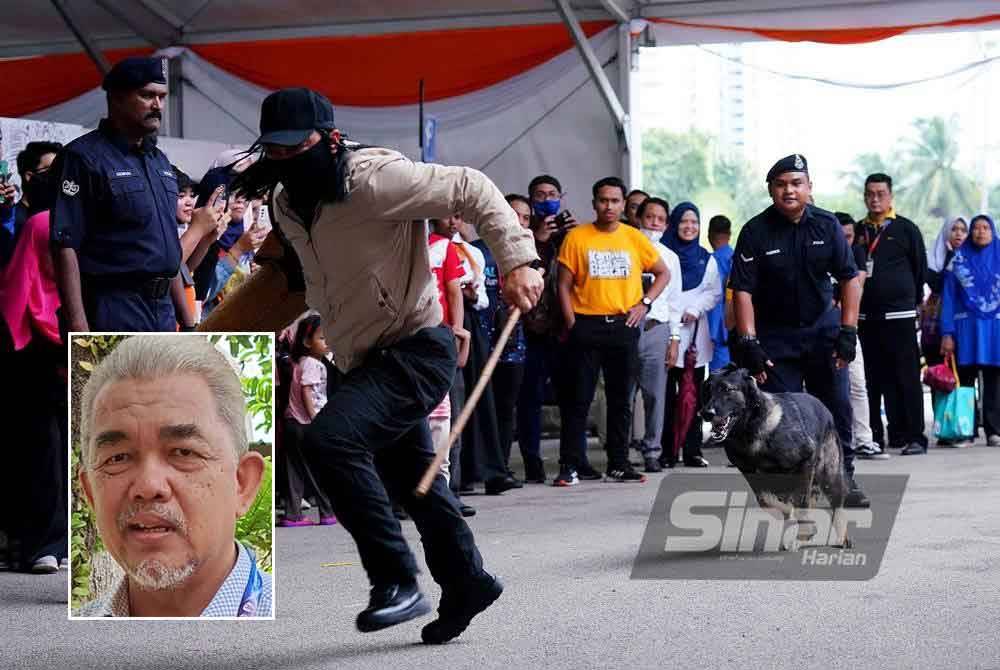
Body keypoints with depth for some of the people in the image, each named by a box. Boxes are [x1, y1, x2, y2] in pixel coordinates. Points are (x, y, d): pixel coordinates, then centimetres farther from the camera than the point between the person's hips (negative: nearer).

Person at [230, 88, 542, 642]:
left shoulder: (374, 180, -21)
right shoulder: (285, 203, 4)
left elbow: (471, 189, -17)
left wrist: (516, 261, -24)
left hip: (415, 350, -9)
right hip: (364, 361, 9)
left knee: (329, 440, -27)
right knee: (412, 479, 17)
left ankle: (397, 583, -19)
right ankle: (466, 585, 34)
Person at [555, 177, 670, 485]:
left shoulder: (634, 238, 6)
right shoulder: (576, 237, 1)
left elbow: (663, 273, 15)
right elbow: (564, 284, 1)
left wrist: (645, 303, 2)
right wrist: (571, 323, -7)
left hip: (624, 325, 2)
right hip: (586, 325, -2)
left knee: (621, 399, 7)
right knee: (579, 399, -2)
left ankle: (618, 465, 15)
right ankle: (568, 466, 1)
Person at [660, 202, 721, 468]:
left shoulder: (706, 259, 15)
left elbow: (715, 293, 13)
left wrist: (696, 309, -3)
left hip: (695, 334, 3)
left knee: (694, 396, 2)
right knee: (666, 395, -5)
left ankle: (692, 450, 6)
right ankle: (667, 452, -2)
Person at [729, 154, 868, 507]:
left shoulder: (826, 224, -5)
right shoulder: (756, 231, -11)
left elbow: (849, 278, -3)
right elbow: (742, 290, -13)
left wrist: (848, 332, -11)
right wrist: (748, 344, -20)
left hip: (822, 326, 2)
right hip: (774, 334, -2)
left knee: (837, 406, 1)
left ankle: (843, 478, 12)